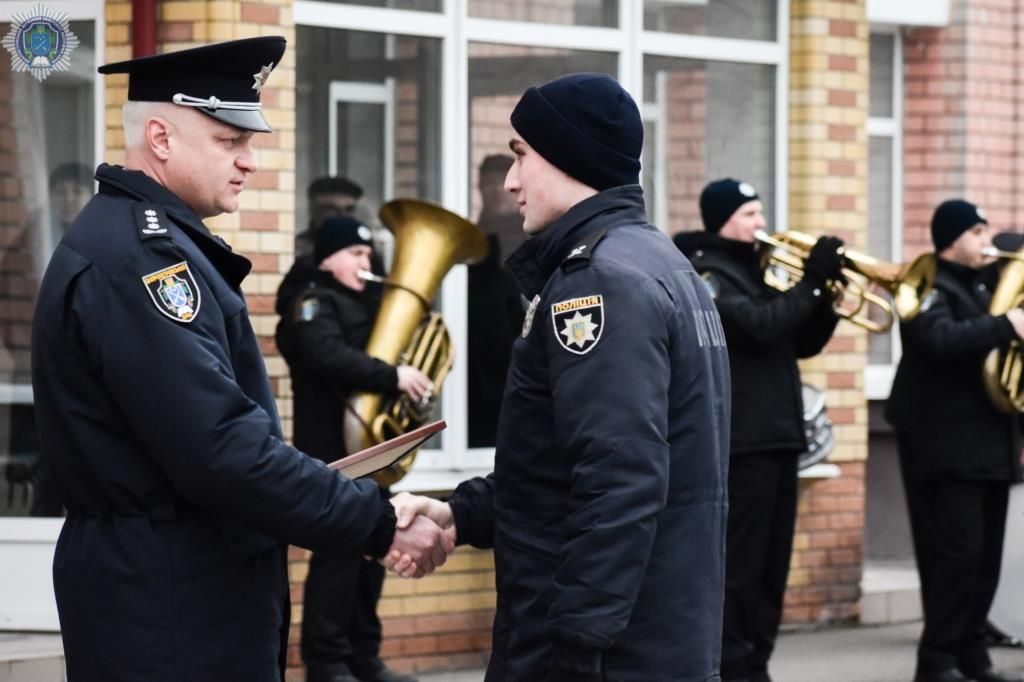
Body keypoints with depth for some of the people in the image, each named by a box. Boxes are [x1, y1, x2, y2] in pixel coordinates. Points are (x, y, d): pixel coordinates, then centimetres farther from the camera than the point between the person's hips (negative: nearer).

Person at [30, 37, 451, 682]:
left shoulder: (145, 238, 15)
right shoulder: (135, 255, -19)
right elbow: (220, 447, -26)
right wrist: (381, 525, -22)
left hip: (184, 586, 10)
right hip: (172, 608, -10)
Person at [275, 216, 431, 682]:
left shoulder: (363, 304, 21)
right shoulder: (312, 304, -7)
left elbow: (387, 348, 24)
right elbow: (330, 358, -24)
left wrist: (415, 374, 2)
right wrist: (394, 377, -28)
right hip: (333, 448, -9)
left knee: (372, 553, 9)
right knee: (338, 555, -10)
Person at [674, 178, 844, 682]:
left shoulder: (755, 270, 20)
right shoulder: (705, 275, -7)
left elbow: (802, 343, 18)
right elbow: (758, 326, -23)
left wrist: (827, 294, 2)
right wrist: (812, 282, -19)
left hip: (778, 435, 9)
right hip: (740, 439, -9)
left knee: (772, 563, 9)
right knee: (738, 561, -10)